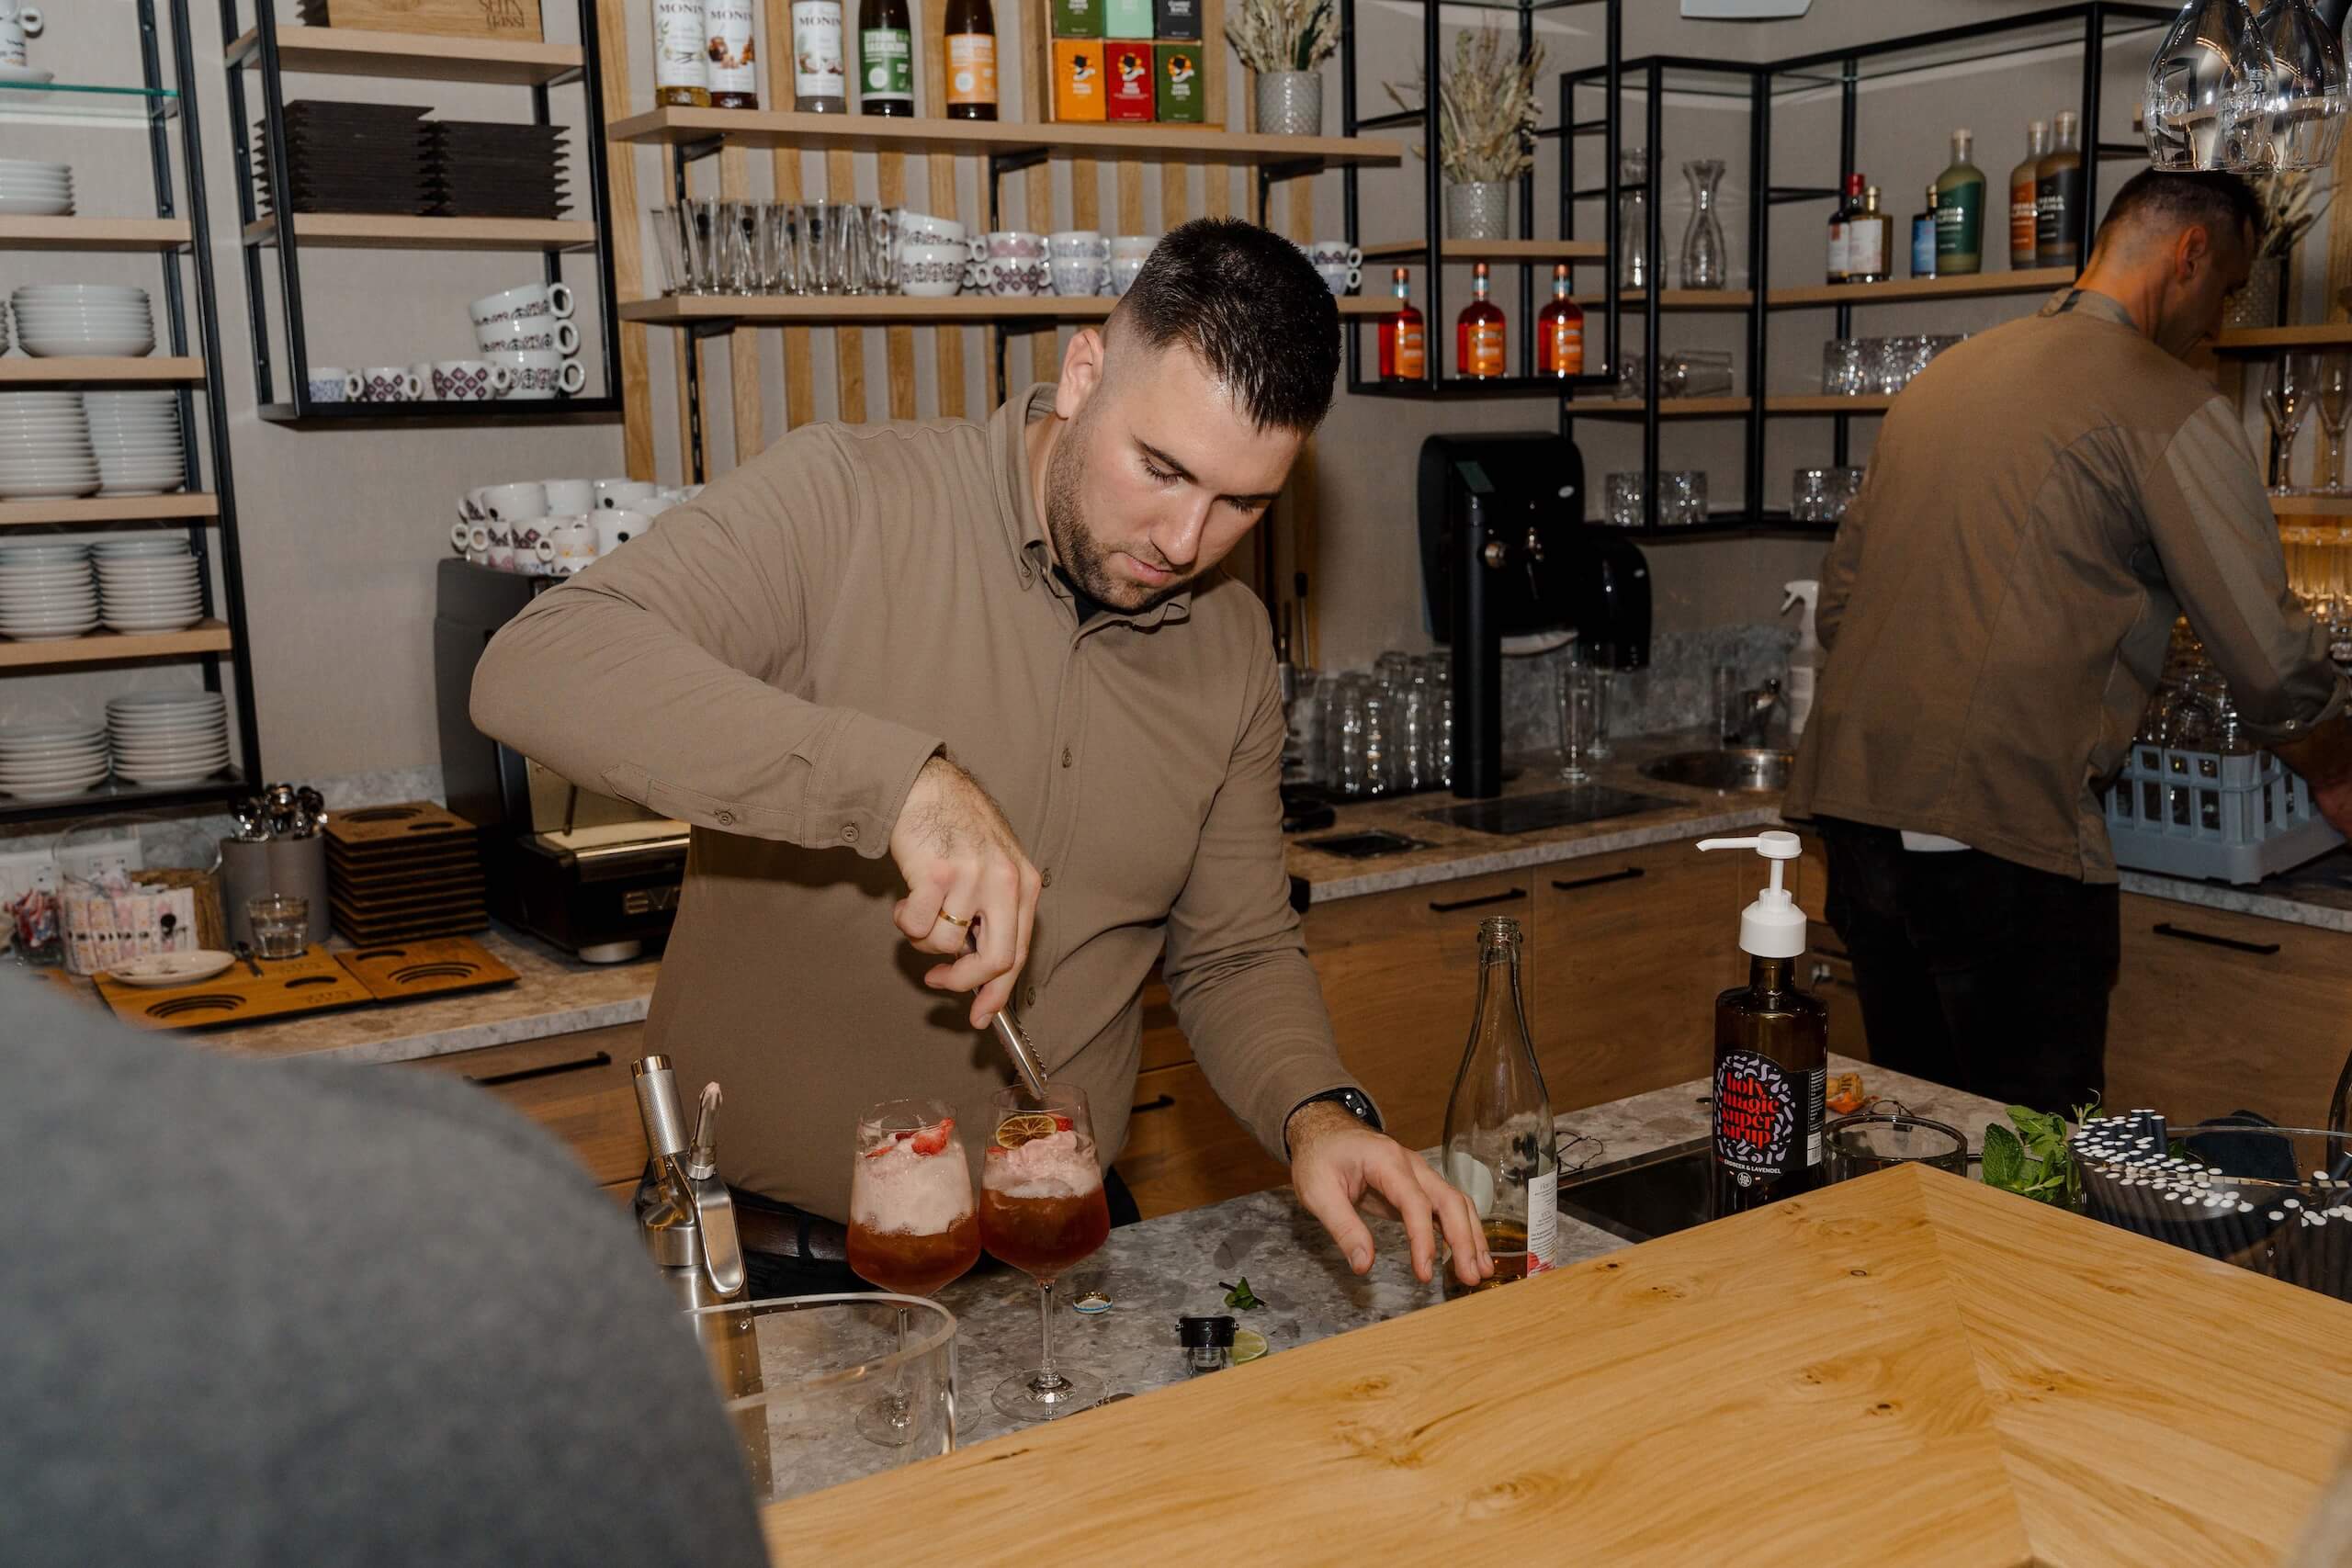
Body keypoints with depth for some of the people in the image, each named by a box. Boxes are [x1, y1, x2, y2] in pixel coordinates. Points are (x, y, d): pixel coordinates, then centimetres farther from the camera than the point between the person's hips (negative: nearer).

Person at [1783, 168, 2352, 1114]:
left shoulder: (1946, 375, 18)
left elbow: (1839, 598, 23)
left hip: (1851, 798, 8)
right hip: (2006, 826, -7)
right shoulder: (2169, 407, -3)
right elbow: (2271, 662, -2)